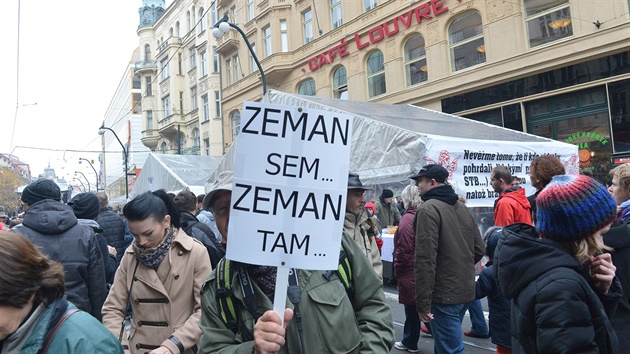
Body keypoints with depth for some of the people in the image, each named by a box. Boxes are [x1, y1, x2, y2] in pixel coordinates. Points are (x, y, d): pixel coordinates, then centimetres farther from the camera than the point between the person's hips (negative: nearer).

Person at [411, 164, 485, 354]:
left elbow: (425, 259, -22)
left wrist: (422, 302, -18)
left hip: (443, 295, -8)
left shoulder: (428, 209, -15)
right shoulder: (463, 208, 10)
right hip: (466, 291, 8)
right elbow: (479, 249, 14)